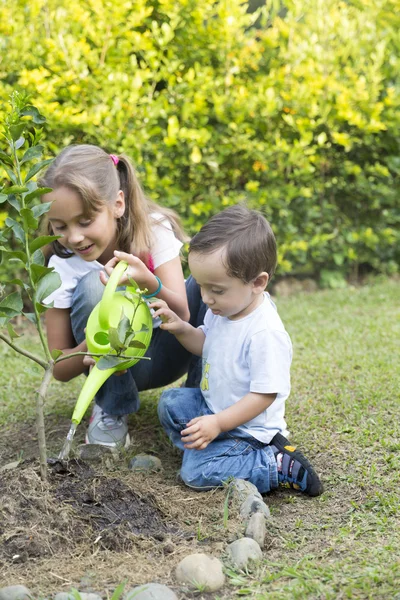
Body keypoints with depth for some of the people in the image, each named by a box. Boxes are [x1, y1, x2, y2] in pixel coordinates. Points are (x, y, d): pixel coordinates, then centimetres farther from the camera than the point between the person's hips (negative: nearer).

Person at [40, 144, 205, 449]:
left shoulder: (154, 231, -19)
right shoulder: (63, 267, -19)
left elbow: (182, 315, -26)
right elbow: (60, 369, -15)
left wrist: (150, 284, -49)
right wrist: (90, 348, -39)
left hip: (167, 352, 1)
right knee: (92, 286, -29)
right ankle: (112, 412, -13)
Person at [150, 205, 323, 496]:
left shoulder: (266, 333, -31)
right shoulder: (223, 309, -5)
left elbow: (264, 395, -27)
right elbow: (206, 344, 13)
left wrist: (218, 423, -28)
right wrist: (181, 328, -7)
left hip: (247, 426, -9)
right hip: (213, 405, 9)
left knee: (197, 471, -18)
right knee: (171, 402, 12)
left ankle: (280, 466, -11)